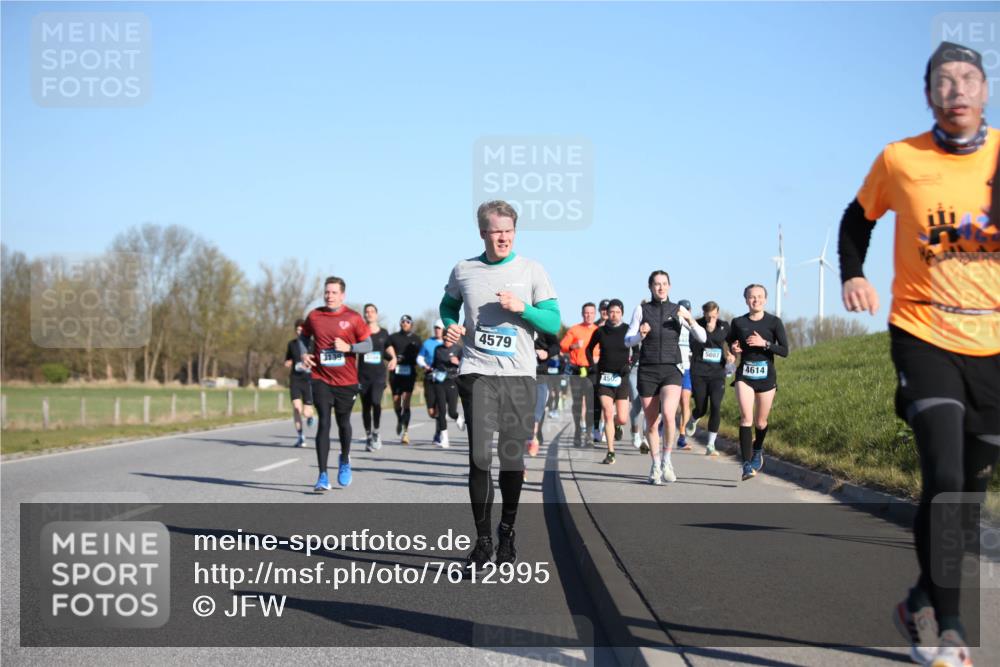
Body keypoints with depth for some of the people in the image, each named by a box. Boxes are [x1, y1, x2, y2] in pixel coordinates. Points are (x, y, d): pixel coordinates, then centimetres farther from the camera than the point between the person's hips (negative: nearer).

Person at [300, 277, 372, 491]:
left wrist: (348, 347, -18)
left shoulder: (353, 318, -4)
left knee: (343, 423, 14)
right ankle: (323, 477, -12)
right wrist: (304, 354, -1)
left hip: (346, 381, 0)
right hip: (321, 379, 0)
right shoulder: (314, 316, 2)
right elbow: (304, 336, 18)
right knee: (323, 423, -10)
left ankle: (345, 461, 43)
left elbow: (368, 345, -1)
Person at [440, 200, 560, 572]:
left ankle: (507, 533, 23)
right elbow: (448, 304, 26)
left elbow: (554, 322, 1)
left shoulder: (532, 271, 3)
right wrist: (451, 326, 4)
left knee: (513, 458, 6)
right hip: (477, 374, 0)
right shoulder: (463, 271, 6)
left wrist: (522, 308, -16)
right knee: (480, 456, -9)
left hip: (519, 375, 0)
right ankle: (482, 539, -1)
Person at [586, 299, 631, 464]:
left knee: (622, 419, -2)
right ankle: (610, 452, -7)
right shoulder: (600, 332, 3)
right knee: (608, 414, -12)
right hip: (604, 377, 0)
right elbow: (589, 349, 18)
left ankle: (616, 425, 37)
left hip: (621, 377, 0)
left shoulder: (627, 331, 0)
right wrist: (592, 365, 6)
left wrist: (629, 364, -6)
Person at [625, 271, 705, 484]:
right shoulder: (641, 309, 2)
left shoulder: (678, 310, 3)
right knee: (651, 424, 5)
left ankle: (666, 459, -4)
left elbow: (702, 337, 0)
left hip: (671, 371, -1)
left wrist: (690, 320, -17)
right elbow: (628, 341, 1)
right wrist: (640, 335, -20)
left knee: (668, 415, -24)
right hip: (647, 371, 1)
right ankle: (655, 466, 25)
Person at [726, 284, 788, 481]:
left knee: (761, 422, 10)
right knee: (746, 417, -17)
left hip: (766, 376, 0)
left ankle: (757, 451, 41)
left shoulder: (774, 322, -3)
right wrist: (733, 348, -4)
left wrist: (764, 343, -19)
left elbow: (784, 351, -6)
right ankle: (747, 464, -19)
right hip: (744, 375, 0)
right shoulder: (738, 323, 2)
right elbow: (729, 341, 19)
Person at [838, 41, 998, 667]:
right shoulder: (899, 160, -6)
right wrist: (853, 274, -3)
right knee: (945, 479, -17)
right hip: (924, 338, -3)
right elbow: (859, 218, 12)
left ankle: (923, 604, 33)